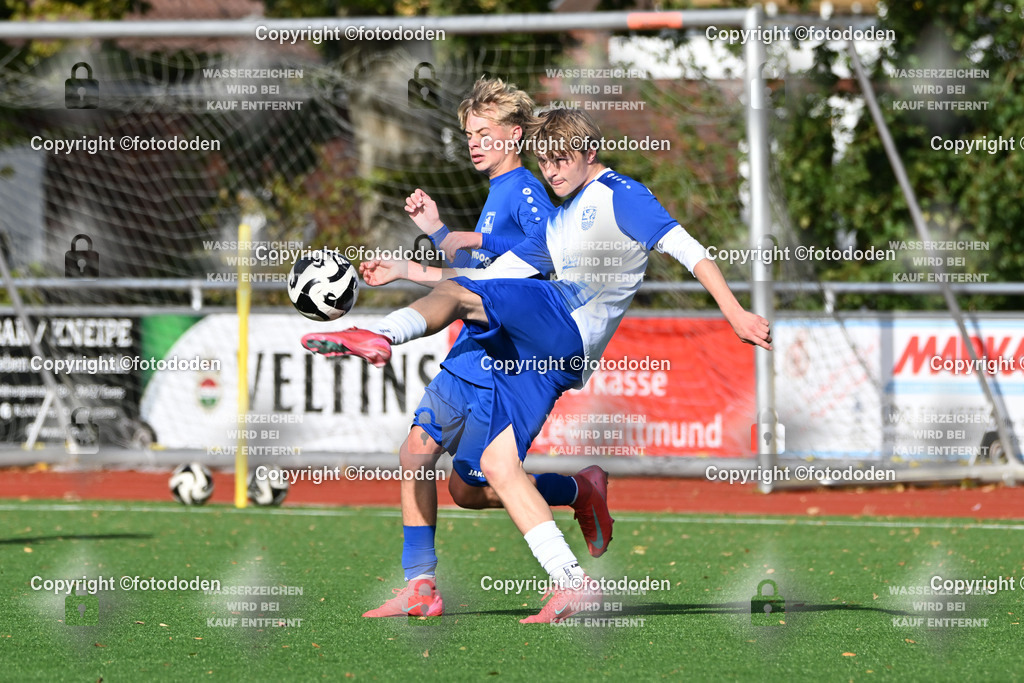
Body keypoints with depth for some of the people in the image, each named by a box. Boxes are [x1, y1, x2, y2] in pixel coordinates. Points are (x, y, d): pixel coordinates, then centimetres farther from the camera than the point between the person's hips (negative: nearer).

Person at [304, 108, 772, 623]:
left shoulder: (618, 194, 7)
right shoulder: (559, 223, 32)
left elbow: (687, 249, -3)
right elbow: (493, 275, 34)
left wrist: (735, 315, -13)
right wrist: (406, 271, 28)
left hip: (570, 324, -9)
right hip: (540, 355, 9)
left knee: (455, 293, -22)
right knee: (497, 464, -2)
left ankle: (378, 336, -50)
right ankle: (571, 583, -9)